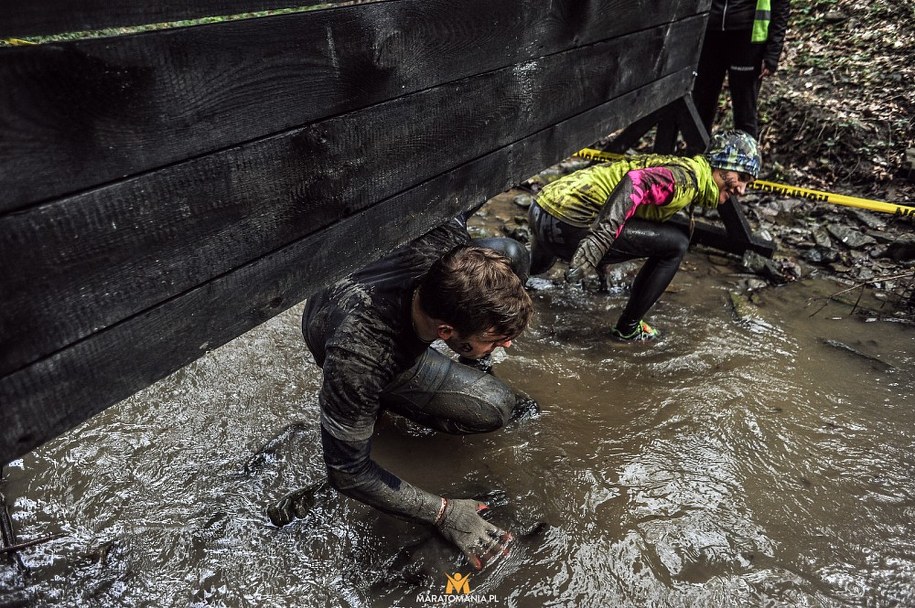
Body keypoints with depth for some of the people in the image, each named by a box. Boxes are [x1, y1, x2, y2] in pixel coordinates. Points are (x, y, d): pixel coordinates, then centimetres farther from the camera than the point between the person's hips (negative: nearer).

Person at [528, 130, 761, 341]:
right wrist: (601, 237, -37)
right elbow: (635, 182, -27)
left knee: (539, 264, 42)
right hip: (569, 221, -10)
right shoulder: (687, 176, -8)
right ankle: (628, 328, 6)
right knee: (676, 244, -5)